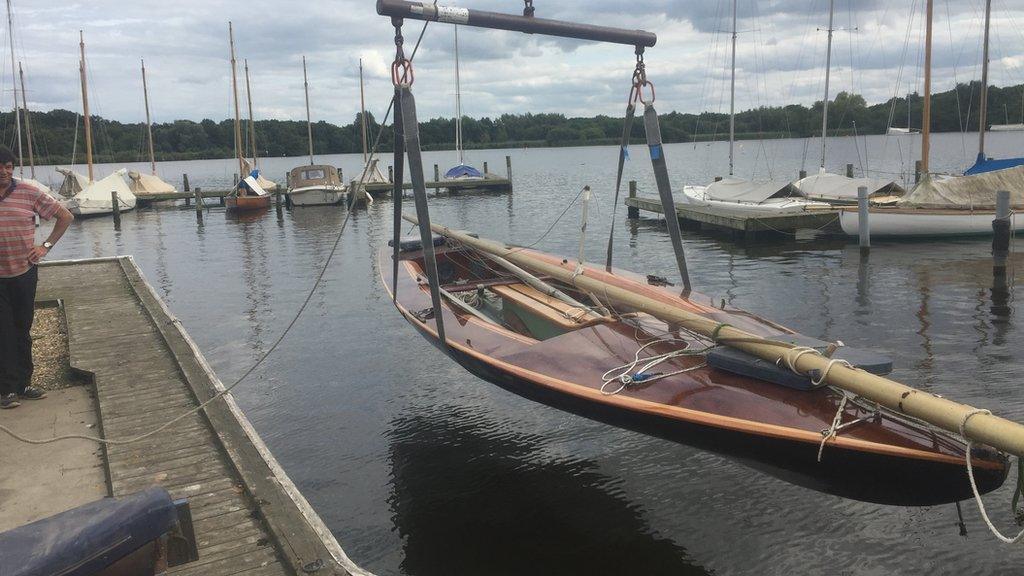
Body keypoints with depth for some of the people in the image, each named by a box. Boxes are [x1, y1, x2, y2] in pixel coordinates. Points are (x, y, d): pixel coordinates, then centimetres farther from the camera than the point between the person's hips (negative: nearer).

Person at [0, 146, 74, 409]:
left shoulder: (29, 193, -2)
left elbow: (66, 216, 6)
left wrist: (47, 246, 0)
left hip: (24, 272, 1)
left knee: (22, 331, 11)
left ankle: (23, 384, 21)